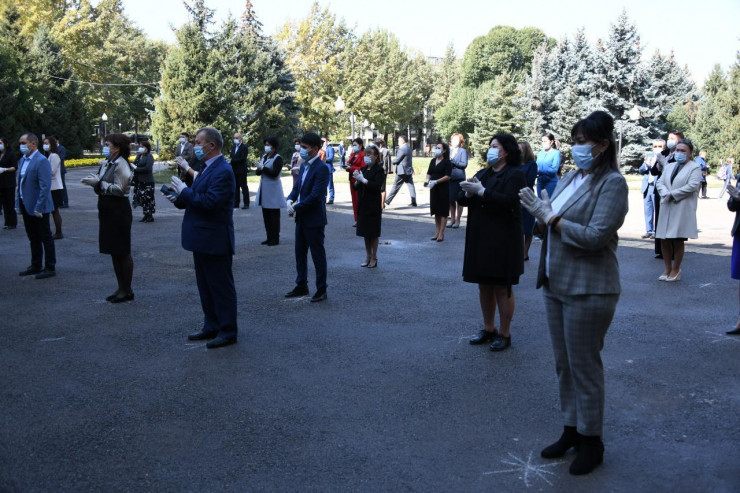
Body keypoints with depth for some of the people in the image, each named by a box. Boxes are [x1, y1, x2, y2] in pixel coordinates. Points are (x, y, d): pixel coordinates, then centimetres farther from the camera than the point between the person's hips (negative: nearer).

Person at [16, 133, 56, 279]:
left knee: (45, 238, 2)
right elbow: (20, 183, 17)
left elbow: (45, 187, -20)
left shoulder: (41, 161, -16)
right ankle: (35, 266, 27)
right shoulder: (22, 160, 11)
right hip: (26, 206, 8)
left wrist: (39, 208, -22)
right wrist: (18, 203, 11)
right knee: (33, 238, 17)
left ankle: (50, 268, 10)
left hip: (38, 208, -8)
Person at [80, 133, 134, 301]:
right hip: (107, 211, 9)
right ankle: (121, 288, 22)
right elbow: (102, 189, 17)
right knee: (114, 252, 13)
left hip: (119, 211, -9)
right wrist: (94, 181, -2)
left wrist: (99, 183, -19)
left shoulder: (121, 164, -13)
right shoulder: (106, 164, 12)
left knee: (122, 252, -1)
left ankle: (127, 291, 8)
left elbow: (120, 189, -20)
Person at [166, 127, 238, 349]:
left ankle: (228, 332, 10)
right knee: (205, 286, 17)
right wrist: (179, 198, 0)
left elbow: (210, 201, -27)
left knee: (221, 287, 0)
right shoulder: (208, 168, 14)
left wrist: (184, 192, -17)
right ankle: (211, 326, 28)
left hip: (215, 241, -10)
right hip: (203, 240, 10)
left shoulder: (223, 171, -18)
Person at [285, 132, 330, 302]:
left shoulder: (321, 168, -17)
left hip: (314, 219, -9)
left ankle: (321, 290, 13)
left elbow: (315, 195, -23)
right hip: (301, 218, 9)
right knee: (300, 253, 16)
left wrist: (296, 208, -18)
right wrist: (290, 200, -6)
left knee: (318, 255, 2)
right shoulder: (304, 166, 11)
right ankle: (301, 286, 28)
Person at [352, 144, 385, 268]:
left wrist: (363, 179, -22)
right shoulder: (363, 169, 12)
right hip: (363, 205, 6)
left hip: (373, 205, -6)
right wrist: (357, 181, -8)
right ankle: (368, 257, 20)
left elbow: (377, 186, -20)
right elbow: (356, 187, 13)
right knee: (365, 232, 11)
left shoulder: (379, 169, -8)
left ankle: (374, 258, 10)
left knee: (373, 233, 1)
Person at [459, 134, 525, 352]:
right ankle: (488, 329, 25)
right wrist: (468, 192, -14)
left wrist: (481, 191, -25)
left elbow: (509, 201, -23)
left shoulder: (514, 175, -7)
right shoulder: (483, 173, 15)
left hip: (502, 241, -7)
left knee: (502, 289, 1)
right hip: (479, 239, 7)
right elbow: (461, 199, 8)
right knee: (484, 285, 13)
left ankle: (505, 334, 12)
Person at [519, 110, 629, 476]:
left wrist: (552, 219, -14)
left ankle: (591, 441, 20)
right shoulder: (570, 178, 10)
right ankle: (571, 429, 31)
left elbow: (596, 237, -21)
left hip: (588, 289, -7)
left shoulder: (612, 183, -13)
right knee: (563, 364, 15)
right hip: (556, 283, 8)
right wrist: (540, 212, -6)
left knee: (584, 366, 3)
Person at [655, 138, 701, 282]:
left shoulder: (695, 167, -1)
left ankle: (675, 270, 12)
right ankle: (668, 269, 17)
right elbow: (660, 182, 11)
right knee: (664, 239, 4)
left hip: (683, 209, -5)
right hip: (666, 208, 6)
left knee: (678, 240, -2)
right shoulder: (669, 166, 18)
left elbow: (692, 186, -13)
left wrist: (672, 194, -12)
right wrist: (665, 193, -10)